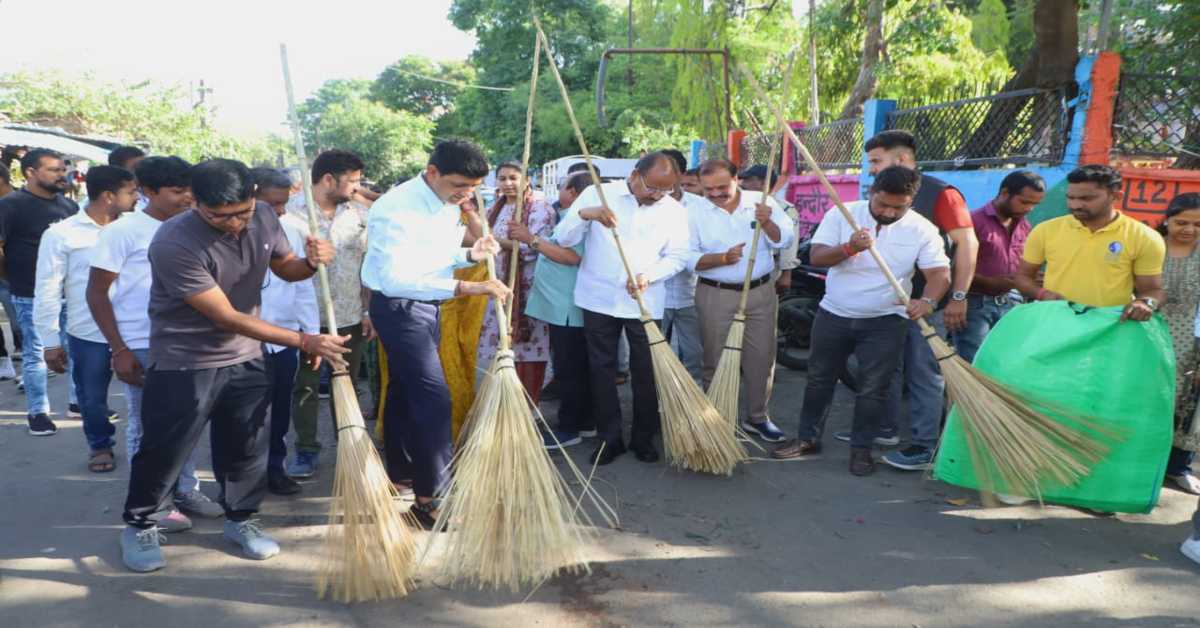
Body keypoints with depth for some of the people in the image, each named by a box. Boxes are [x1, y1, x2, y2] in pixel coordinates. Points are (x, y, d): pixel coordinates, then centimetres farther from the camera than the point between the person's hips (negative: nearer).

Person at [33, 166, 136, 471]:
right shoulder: (61, 234, -6)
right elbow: (47, 291, -3)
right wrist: (51, 341, -2)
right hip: (89, 334, -1)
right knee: (92, 397, 14)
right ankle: (100, 445, 37)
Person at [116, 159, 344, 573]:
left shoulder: (263, 217, -10)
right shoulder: (173, 244, -29)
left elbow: (284, 267, 10)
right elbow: (227, 317, -28)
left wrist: (310, 263, -16)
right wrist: (304, 342, -29)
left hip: (246, 357, 5)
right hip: (184, 363, -5)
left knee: (248, 446, 12)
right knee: (163, 450, 5)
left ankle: (241, 519, 33)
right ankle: (138, 525, 29)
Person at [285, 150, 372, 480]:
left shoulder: (361, 215, 5)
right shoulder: (291, 211, -8)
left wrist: (371, 311, 5)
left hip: (351, 317, 3)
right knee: (305, 387, 7)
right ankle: (307, 450, 21)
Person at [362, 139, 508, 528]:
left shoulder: (449, 204, 4)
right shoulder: (397, 208, -24)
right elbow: (396, 279, -34)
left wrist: (470, 255, -5)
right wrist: (465, 287, -41)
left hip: (425, 305, 9)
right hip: (397, 306, -8)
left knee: (404, 392, 19)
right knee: (434, 398, -11)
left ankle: (400, 472, 34)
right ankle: (429, 498, -3)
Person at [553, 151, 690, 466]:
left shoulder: (675, 210, 2)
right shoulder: (597, 194, -3)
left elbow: (677, 257, 1)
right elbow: (563, 238, -5)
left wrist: (648, 275, -18)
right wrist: (583, 214, -25)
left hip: (645, 303, 0)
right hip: (599, 298, 0)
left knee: (646, 371, 5)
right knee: (602, 369, 6)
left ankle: (644, 437, 20)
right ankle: (609, 437, 17)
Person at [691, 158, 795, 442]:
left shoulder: (761, 202, -1)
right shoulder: (697, 213, -3)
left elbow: (785, 240, -6)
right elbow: (688, 258, -8)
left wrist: (767, 223, -25)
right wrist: (722, 258, -21)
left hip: (761, 292, 2)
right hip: (715, 295, -1)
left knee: (761, 357, 8)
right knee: (717, 360, 5)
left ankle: (758, 418, 23)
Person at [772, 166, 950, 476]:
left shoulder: (922, 229, -8)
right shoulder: (842, 214, -8)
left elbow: (940, 272, -14)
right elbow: (817, 256, -13)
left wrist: (927, 300, -35)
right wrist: (848, 248, -31)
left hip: (885, 322, -1)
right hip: (834, 315, 1)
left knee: (873, 389, 2)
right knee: (819, 379, 12)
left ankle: (861, 448, 18)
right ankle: (808, 438, 26)